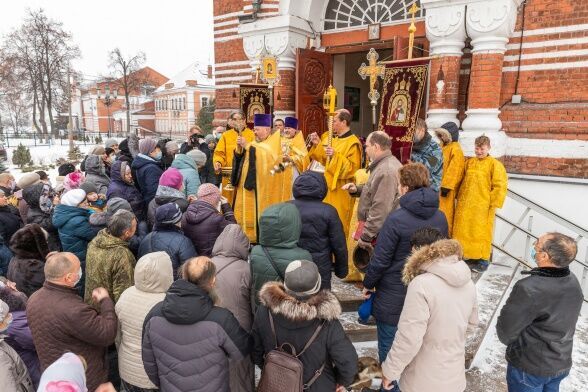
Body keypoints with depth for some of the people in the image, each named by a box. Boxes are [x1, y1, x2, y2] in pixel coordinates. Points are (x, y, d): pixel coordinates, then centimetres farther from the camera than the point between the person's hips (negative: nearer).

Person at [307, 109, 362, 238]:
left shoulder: (353, 143, -14)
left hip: (340, 190, -8)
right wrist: (317, 145, 0)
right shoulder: (332, 138, 10)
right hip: (328, 186, 8)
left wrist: (336, 156, -28)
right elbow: (324, 161, 14)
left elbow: (352, 168, -20)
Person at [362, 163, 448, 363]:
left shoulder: (396, 219, -22)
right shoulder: (440, 218, -3)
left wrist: (368, 284, -2)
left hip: (393, 296, -6)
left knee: (388, 346, 12)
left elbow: (380, 259, -17)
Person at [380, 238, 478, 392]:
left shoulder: (422, 285, -27)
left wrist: (390, 370, -12)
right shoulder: (468, 282, -6)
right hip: (454, 377, 5)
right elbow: (472, 322, 11)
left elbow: (408, 339, -26)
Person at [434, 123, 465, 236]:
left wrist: (446, 186, -20)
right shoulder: (442, 146, 16)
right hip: (437, 185, 9)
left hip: (445, 187, -9)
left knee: (444, 214, -4)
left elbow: (453, 170, -18)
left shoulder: (456, 149, -12)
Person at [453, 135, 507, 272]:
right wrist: (459, 198, 11)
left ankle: (483, 260, 14)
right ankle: (470, 256, 23)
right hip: (465, 205, 5)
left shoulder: (494, 164, -5)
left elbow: (500, 186, -8)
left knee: (481, 233, 1)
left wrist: (494, 204, -11)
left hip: (483, 207, -5)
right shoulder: (469, 162, 11)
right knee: (465, 232, 10)